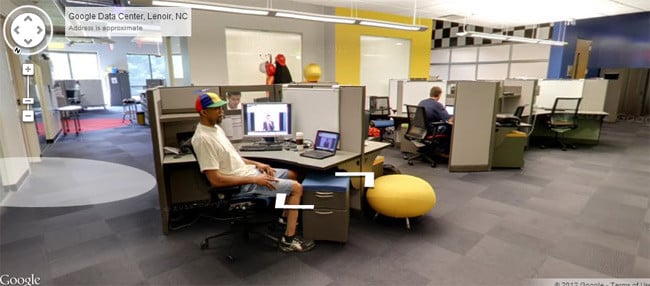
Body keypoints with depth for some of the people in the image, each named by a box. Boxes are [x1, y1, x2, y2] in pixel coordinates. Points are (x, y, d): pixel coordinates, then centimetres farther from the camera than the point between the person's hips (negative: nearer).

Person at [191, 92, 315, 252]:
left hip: (247, 171, 10)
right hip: (243, 183, -10)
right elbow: (216, 180, -27)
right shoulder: (203, 139, -24)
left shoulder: (215, 128, 7)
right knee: (296, 188, -11)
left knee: (293, 175, 19)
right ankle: (289, 240, -3)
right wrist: (254, 180, -23)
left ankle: (286, 217, 31)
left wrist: (256, 164, 5)